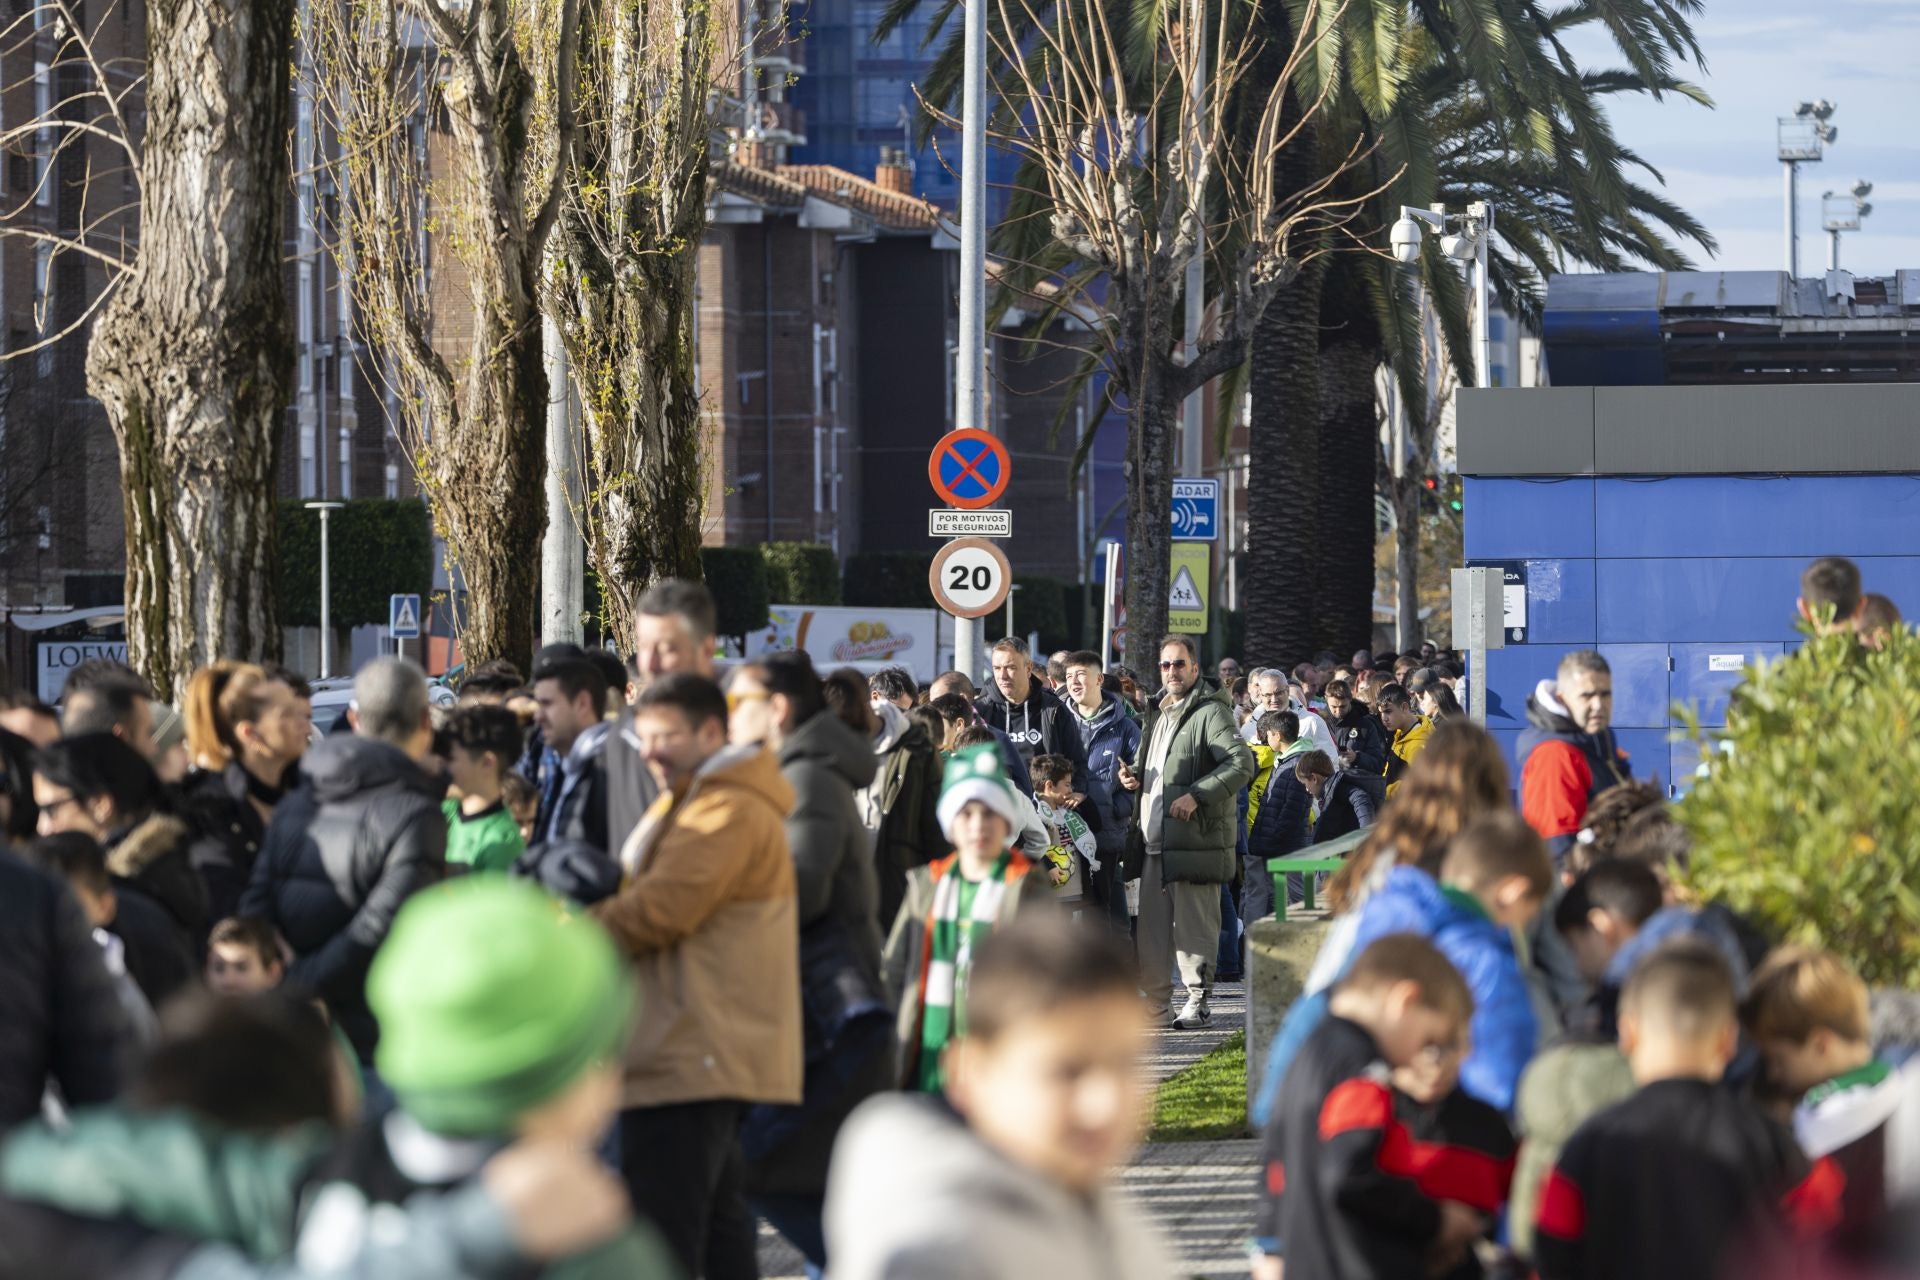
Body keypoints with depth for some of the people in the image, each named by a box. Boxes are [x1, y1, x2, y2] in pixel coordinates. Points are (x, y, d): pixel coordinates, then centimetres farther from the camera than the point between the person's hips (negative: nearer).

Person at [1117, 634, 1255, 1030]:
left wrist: (1196, 795, -22)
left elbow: (1242, 764, -18)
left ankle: (1198, 1002, 4)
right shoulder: (1157, 714, 20)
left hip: (1196, 839, -8)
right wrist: (1134, 774, 11)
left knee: (1194, 925, -4)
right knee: (1152, 925, 8)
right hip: (1155, 839, 8)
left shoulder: (1210, 713, -7)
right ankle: (1155, 1001, 15)